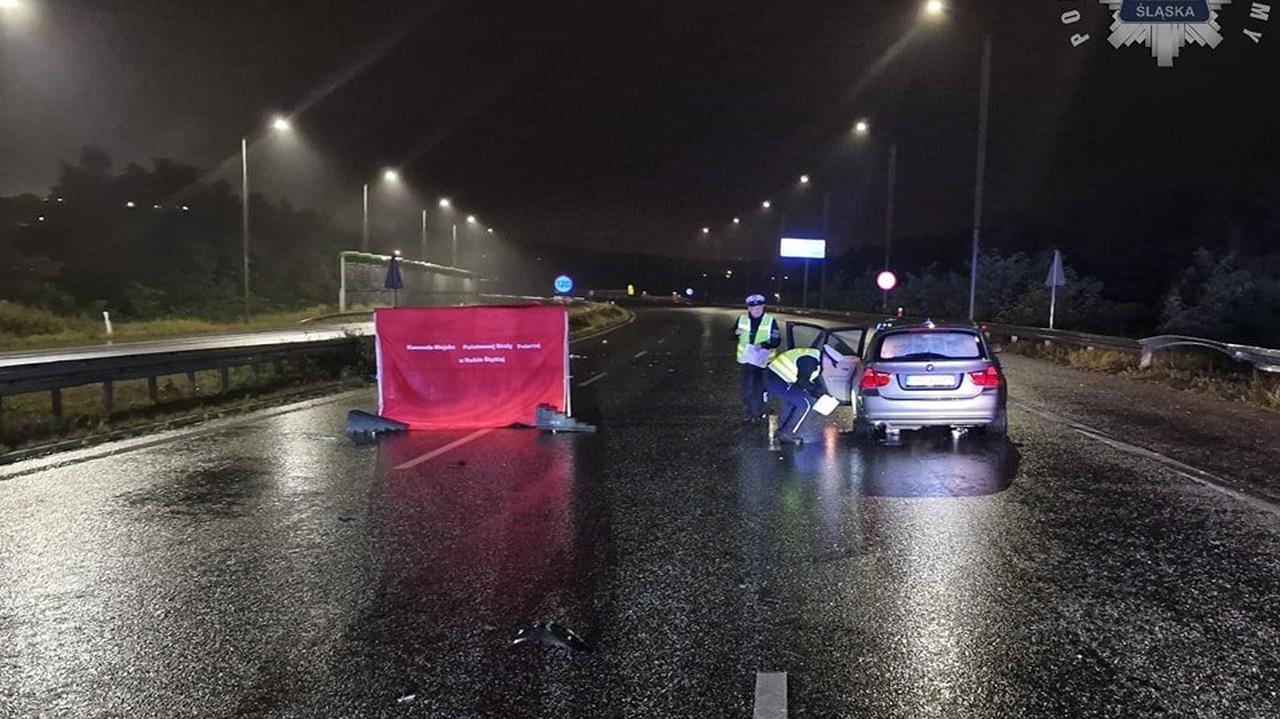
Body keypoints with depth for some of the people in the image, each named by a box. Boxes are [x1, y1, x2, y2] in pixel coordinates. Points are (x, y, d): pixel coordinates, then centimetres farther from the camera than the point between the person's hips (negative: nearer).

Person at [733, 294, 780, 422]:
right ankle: (748, 411, 21)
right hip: (746, 359, 3)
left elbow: (777, 341, -8)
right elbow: (732, 336, 12)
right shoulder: (742, 319, 1)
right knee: (747, 387, 8)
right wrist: (736, 333, -12)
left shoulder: (770, 321, -7)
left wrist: (763, 344, -25)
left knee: (759, 387, 1)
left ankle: (757, 412, 13)